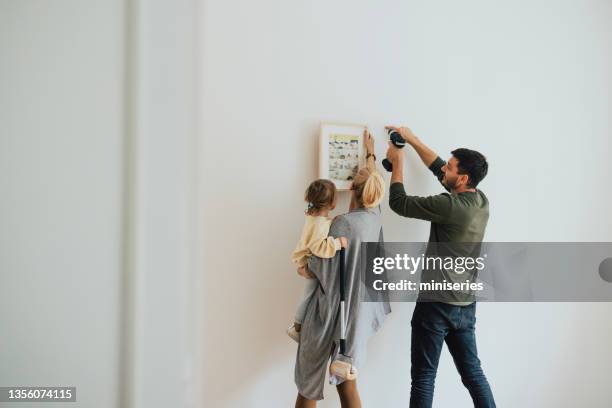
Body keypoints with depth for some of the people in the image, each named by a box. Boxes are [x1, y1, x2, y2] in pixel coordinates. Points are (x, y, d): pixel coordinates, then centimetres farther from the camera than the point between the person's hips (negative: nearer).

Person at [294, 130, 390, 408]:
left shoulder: (343, 223, -18)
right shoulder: (375, 217, 1)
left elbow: (322, 269, -17)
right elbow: (373, 179, 20)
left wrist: (305, 270, 5)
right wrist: (370, 153, 36)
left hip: (331, 307, -6)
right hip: (357, 310, 6)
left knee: (310, 379, 10)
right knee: (345, 381, 13)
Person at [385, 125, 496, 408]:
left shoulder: (451, 206, -21)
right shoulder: (481, 202, 3)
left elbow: (398, 202, -12)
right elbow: (438, 169, 14)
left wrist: (397, 162, 0)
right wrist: (412, 140, 18)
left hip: (436, 305, -7)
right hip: (466, 306, 7)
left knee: (423, 379, 3)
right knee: (473, 373, 17)